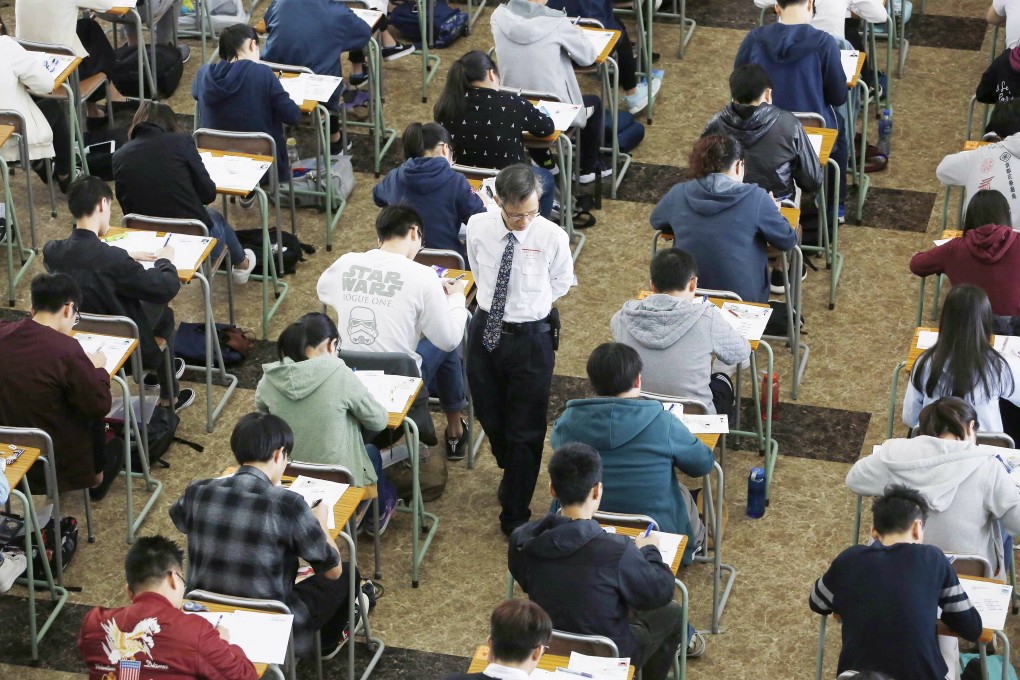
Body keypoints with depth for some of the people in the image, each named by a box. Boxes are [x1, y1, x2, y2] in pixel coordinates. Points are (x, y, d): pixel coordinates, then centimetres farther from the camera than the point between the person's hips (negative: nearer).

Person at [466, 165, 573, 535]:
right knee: (489, 416, 20)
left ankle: (515, 515, 20)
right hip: (486, 331, 3)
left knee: (526, 431, 4)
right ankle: (513, 474, 51)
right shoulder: (478, 228, -11)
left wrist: (530, 305, 3)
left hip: (531, 337, -3)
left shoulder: (553, 237, -18)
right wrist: (500, 303, 7)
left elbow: (562, 283, 2)